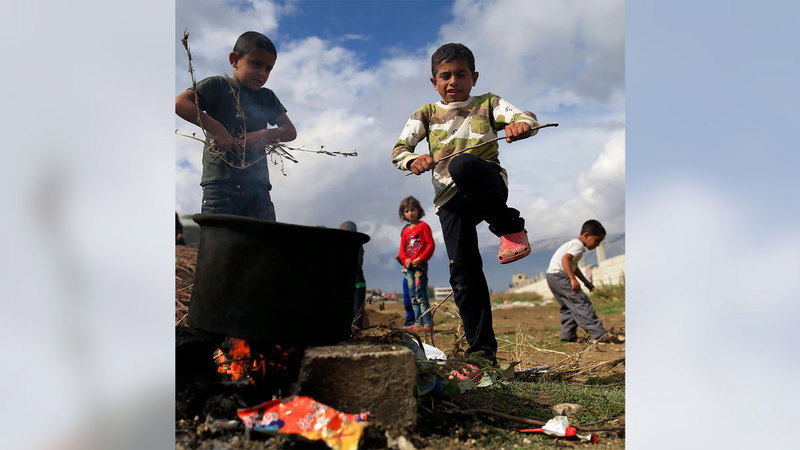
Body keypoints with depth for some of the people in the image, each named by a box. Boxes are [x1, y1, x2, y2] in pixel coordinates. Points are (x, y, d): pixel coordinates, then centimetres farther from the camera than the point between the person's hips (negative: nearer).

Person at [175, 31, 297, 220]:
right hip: (221, 182, -4)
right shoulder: (218, 86, 8)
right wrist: (216, 128, -15)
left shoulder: (267, 98, 22)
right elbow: (180, 103, -7)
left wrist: (265, 136, -5)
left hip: (257, 185, 5)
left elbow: (290, 131, 15)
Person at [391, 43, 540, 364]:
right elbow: (397, 150, 9)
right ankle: (482, 349, 7)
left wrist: (521, 125, -26)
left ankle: (509, 227, -18)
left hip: (487, 185, -2)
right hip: (450, 198, 2)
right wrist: (413, 161, -15)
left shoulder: (487, 104, 17)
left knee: (462, 164, -37)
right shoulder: (426, 114, 20)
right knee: (464, 273, -6)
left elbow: (528, 118, 0)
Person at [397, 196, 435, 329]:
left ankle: (427, 323, -11)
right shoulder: (405, 231, 17)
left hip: (420, 265, -7)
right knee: (413, 297, 7)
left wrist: (421, 258, -16)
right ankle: (418, 323, 12)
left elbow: (431, 244, -6)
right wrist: (405, 260, -4)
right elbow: (402, 249, 17)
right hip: (409, 267, 7)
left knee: (421, 295, -12)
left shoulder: (423, 226, 0)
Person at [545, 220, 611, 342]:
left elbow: (573, 266, 30)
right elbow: (565, 259, -29)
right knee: (580, 302, -12)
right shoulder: (578, 245, -12)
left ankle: (567, 335, 18)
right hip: (558, 276, -11)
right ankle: (597, 333, -14)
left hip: (553, 278, 11)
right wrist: (573, 279, -33)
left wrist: (586, 281, 29)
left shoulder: (574, 243, 20)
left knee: (569, 306, 16)